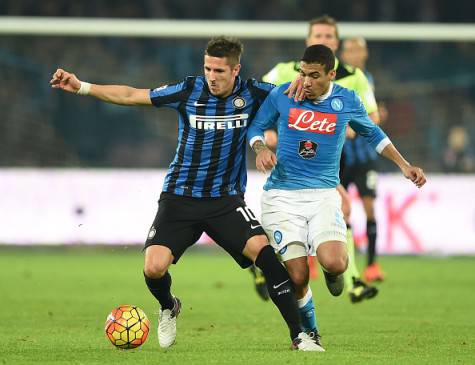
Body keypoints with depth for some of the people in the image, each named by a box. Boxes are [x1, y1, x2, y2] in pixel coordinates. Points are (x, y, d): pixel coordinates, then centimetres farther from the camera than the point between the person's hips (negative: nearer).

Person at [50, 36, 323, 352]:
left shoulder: (251, 93, -4)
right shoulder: (189, 90, -5)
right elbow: (131, 96, 1)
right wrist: (80, 86, -4)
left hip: (226, 198, 0)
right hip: (180, 197, 0)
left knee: (264, 252, -23)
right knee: (154, 269, -15)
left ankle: (299, 335, -12)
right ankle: (168, 308, 23)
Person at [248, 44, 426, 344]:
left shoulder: (347, 101, 1)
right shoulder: (281, 95, -1)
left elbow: (372, 133, 21)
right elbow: (257, 127, 15)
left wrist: (404, 166, 18)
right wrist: (261, 148, -7)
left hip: (324, 194, 0)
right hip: (282, 195, 0)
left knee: (333, 263, -26)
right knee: (297, 276, -12)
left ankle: (334, 270, 15)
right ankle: (308, 332, 19)